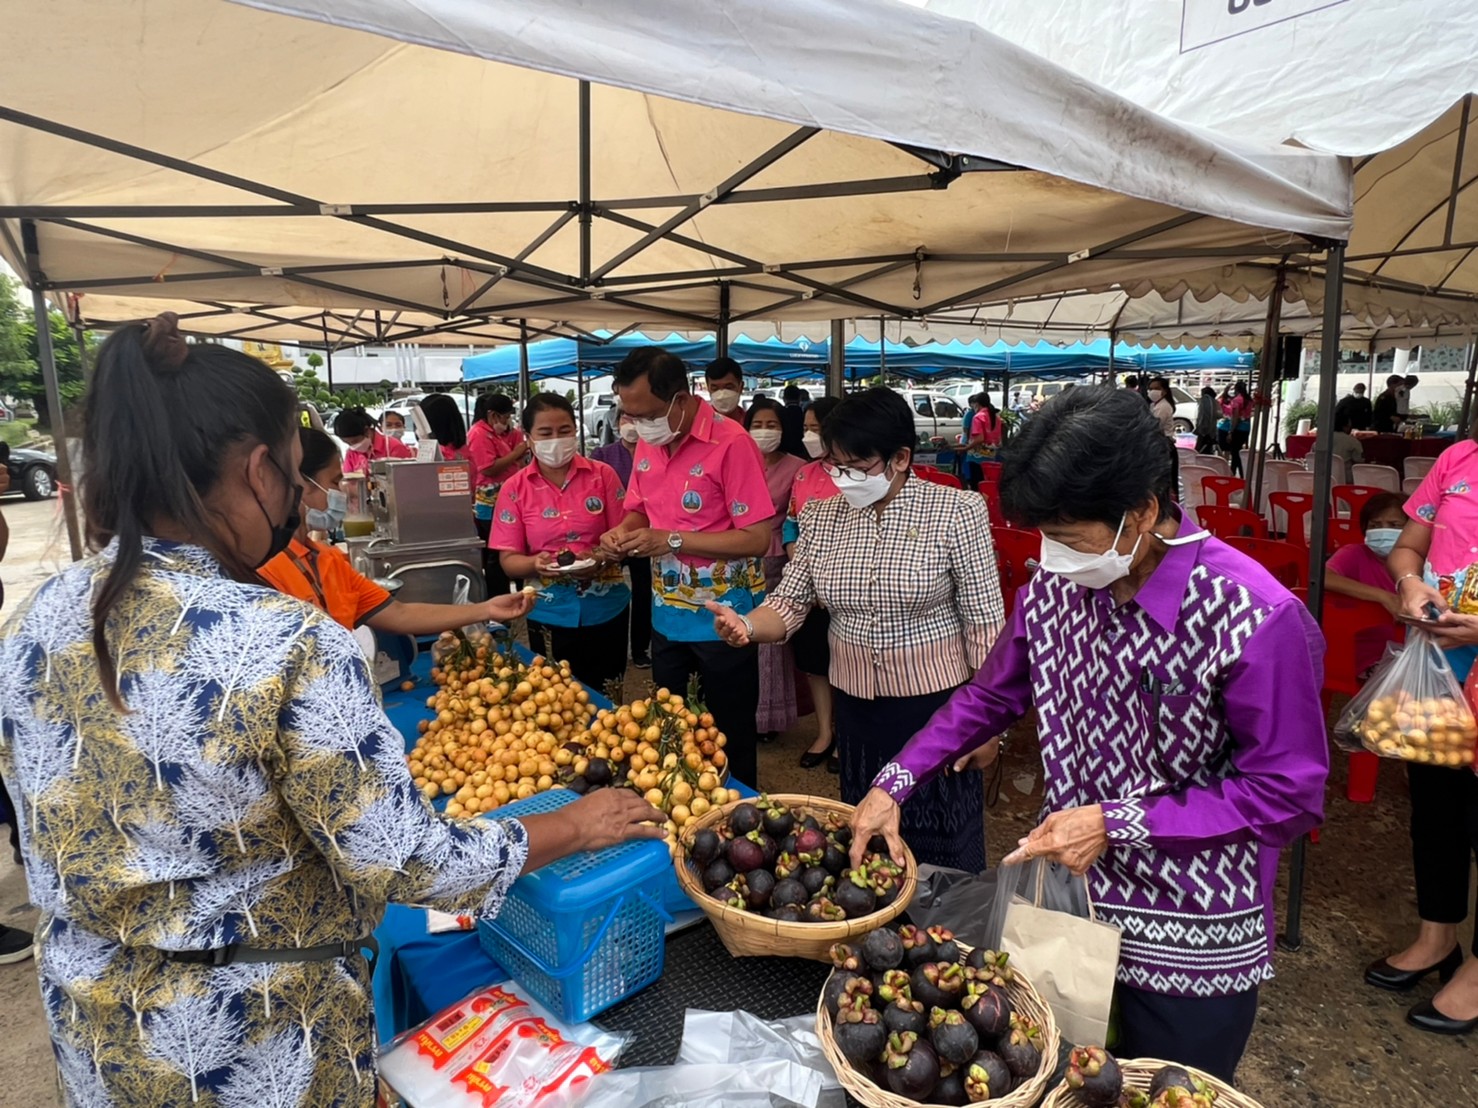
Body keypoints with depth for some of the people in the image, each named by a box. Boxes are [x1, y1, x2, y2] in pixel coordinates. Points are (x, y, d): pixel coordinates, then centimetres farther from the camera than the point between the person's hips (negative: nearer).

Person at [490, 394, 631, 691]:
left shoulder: (603, 475, -3)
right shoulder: (514, 489, -2)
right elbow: (509, 559, -3)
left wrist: (600, 556, -22)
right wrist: (535, 563, -24)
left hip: (606, 607, 0)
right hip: (551, 613, 0)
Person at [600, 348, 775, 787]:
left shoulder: (730, 443, -20)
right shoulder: (647, 443, 3)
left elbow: (757, 538, -22)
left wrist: (670, 541, -24)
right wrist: (623, 531, -8)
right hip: (667, 613, 7)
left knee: (729, 734, 10)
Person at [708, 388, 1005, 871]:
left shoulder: (957, 511, -12)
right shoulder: (821, 517, 0)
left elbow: (984, 622, -9)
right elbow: (789, 603, -1)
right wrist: (746, 626, -23)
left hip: (938, 706, -4)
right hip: (855, 708, 4)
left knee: (946, 852, 12)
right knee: (865, 841, 20)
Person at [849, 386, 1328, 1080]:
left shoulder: (1255, 620, -24)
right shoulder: (1054, 588, -8)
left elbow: (1288, 795, -17)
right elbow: (991, 697, 6)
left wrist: (1117, 823, -22)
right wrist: (896, 784, -2)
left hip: (1192, 944, -4)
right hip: (1066, 901, 5)